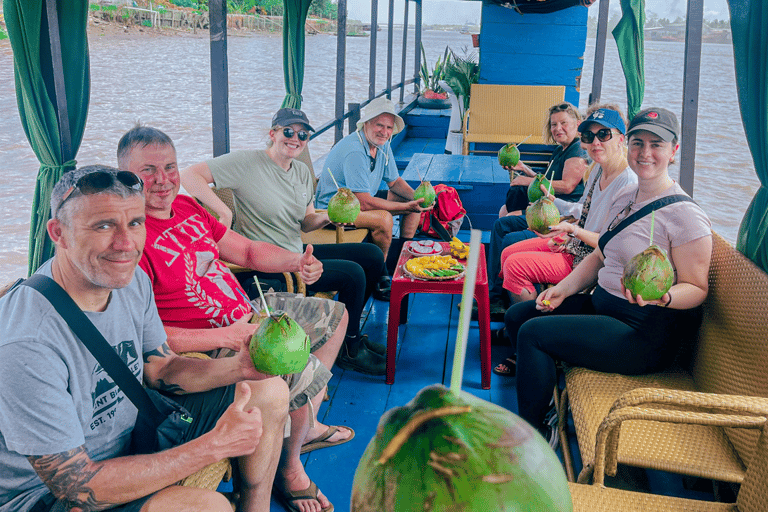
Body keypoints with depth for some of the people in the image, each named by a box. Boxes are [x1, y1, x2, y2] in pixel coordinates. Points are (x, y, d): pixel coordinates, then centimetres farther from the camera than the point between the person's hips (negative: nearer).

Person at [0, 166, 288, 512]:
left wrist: (241, 367, -14)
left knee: (270, 393, 5)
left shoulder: (132, 280, -8)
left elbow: (160, 369, 6)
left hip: (131, 429, 8)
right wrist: (215, 446, -27)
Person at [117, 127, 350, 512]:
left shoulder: (186, 206, 4)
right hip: (210, 346, -10)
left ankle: (305, 427, 28)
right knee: (307, 372, -27)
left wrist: (296, 261, -6)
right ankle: (288, 469, 2)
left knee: (333, 315, 21)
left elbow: (246, 250, 13)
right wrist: (228, 336, -30)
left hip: (249, 314, 10)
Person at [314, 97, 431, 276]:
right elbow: (364, 203, -31)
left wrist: (416, 198, -9)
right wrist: (406, 206, -30)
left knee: (415, 203, 6)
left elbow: (394, 181, 11)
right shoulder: (354, 151, -29)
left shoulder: (383, 145, 0)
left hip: (362, 200, 10)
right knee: (383, 218, -34)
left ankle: (403, 255, 17)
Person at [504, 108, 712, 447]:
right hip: (601, 305, 9)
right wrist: (563, 289, 3)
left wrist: (661, 297, -36)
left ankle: (534, 434, -1)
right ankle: (544, 396, 22)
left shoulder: (685, 215, -17)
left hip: (645, 335, -9)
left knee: (533, 332, -19)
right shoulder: (625, 200, 10)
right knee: (517, 316, 6)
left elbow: (696, 288, -15)